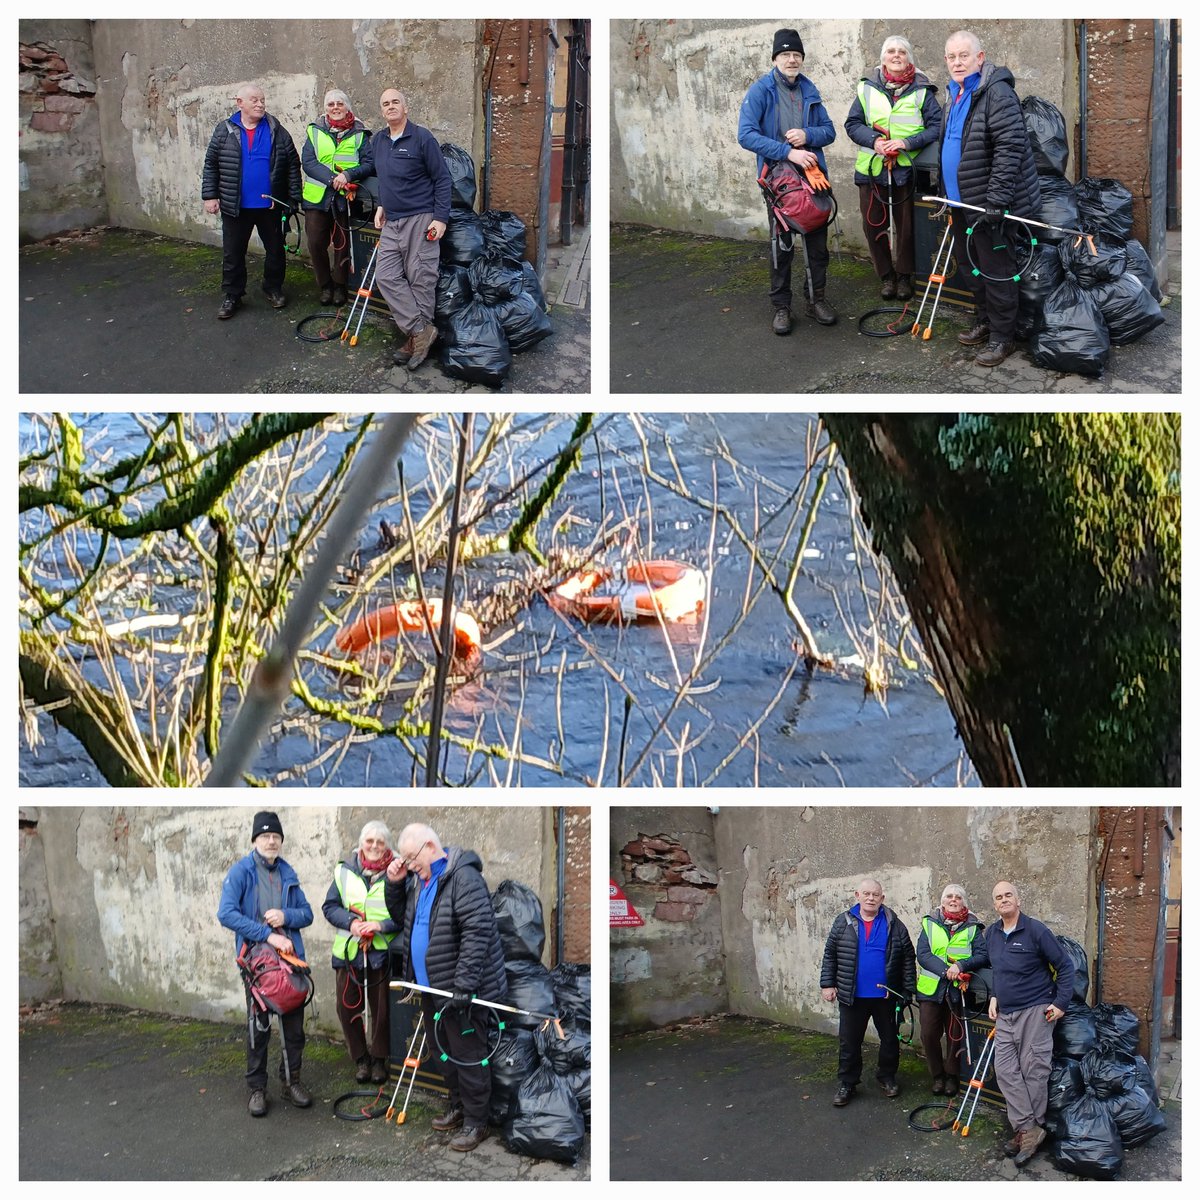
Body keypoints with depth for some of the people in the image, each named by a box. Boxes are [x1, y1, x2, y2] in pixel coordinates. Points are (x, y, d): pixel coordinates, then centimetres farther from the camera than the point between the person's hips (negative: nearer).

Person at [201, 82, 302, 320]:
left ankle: (273, 288, 27)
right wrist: (210, 196, -2)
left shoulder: (277, 131, 0)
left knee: (275, 250, 10)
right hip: (235, 208, 0)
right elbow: (211, 165, 4)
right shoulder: (224, 131, 0)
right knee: (232, 254, 6)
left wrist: (293, 198, -2)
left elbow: (293, 164, 2)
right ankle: (232, 296, 16)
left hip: (270, 206, 0)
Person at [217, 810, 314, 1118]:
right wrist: (268, 935, -21)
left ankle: (291, 1081, 21)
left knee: (294, 1024, 8)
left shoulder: (287, 873, 10)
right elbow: (227, 913, -16)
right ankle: (257, 1088, 13)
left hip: (290, 956, 4)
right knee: (258, 1027, 3)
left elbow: (307, 914, 13)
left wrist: (286, 916, -11)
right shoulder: (241, 871, -5)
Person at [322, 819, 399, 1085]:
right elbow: (330, 906, 5)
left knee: (381, 1010, 5)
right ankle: (360, 1059, 23)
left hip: (382, 953, -2)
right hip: (348, 952, 2)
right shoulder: (345, 871, 3)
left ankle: (379, 1060, 23)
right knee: (348, 1008, 7)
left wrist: (382, 925, -19)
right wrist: (350, 922, -12)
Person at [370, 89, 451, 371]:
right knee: (386, 276, -5)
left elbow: (442, 179, -7)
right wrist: (381, 205, 16)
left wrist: (440, 218, -12)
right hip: (391, 222, 7)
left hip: (420, 221, -7)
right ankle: (421, 330, -5)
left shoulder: (422, 138, -7)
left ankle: (416, 338, 1)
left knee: (421, 281, -5)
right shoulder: (377, 141, 13)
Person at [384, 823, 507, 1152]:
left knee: (467, 1056, 0)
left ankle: (475, 1121, 10)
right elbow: (401, 918, 21)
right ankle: (458, 1105, 36)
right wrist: (394, 884, 3)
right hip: (431, 988, 9)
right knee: (444, 1052, 21)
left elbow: (477, 932, -26)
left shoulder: (463, 878, -21)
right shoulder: (419, 880, 9)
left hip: (461, 991, -9)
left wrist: (464, 985, -28)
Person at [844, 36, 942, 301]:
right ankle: (886, 276, 21)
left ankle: (904, 277, 20)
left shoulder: (922, 90, 0)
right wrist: (874, 140, -12)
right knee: (873, 226, 6)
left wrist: (907, 143, -19)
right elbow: (853, 124, 6)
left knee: (907, 226, 4)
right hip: (871, 169, 2)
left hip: (907, 169, -2)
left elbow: (936, 127, -5)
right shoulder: (867, 88, 6)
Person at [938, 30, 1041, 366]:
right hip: (963, 202, 10)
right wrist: (950, 198, 25)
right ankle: (985, 321, 35)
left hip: (991, 203, -9)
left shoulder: (996, 93, -18)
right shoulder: (955, 95, 12)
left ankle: (1002, 337, 7)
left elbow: (1010, 148, -24)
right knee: (970, 264, 19)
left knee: (996, 271, -2)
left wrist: (996, 200, -27)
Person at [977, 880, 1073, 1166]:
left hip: (1036, 1012, -7)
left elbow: (1065, 966, -6)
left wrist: (1061, 1002, -10)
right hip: (1005, 1014, 7)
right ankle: (1028, 1130, -4)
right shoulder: (991, 934, 9)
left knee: (1034, 1071, -4)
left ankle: (1029, 1128, 5)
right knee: (1005, 1070, -3)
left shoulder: (1035, 931, -10)